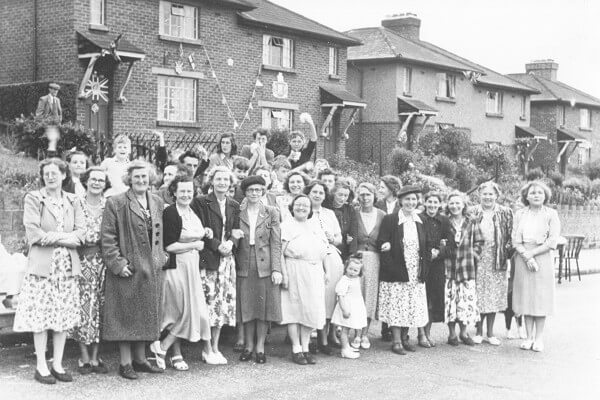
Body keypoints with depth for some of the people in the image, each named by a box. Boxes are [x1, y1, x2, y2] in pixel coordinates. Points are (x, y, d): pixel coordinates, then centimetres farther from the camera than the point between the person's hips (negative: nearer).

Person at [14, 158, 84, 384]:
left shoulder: (73, 201, 12)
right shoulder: (33, 199, 1)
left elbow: (80, 233, 3)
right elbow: (33, 233, -9)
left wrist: (51, 237, -11)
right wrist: (63, 238, -11)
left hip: (67, 265, 4)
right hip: (42, 265, -3)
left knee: (64, 315, 4)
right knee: (41, 315, -3)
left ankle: (58, 365, 12)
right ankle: (41, 367, 5)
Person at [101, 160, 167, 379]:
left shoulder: (157, 203, 11)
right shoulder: (116, 203, -8)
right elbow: (108, 238, -10)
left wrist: (161, 257, 9)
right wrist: (117, 263, -15)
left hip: (152, 269, 6)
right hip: (128, 269, -6)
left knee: (146, 315, 12)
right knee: (126, 315, 0)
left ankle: (140, 359, 24)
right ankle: (125, 363, 9)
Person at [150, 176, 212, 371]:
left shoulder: (193, 212, 10)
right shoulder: (169, 213, -14)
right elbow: (169, 246, -18)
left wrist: (204, 233, 4)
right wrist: (195, 245, -13)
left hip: (193, 266, 8)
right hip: (176, 266, -8)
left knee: (184, 312, 10)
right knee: (187, 311, -7)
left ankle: (176, 355, 17)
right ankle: (161, 347, 6)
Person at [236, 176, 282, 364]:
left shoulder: (271, 213, 4)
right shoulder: (238, 213, 6)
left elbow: (276, 243, 0)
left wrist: (276, 269, -6)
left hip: (265, 265, -1)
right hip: (244, 266, 1)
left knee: (264, 306, 2)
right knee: (246, 306, 4)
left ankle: (260, 347, 12)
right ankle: (248, 346, 16)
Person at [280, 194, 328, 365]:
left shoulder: (315, 228, 20)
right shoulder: (286, 226, 2)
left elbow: (322, 251, 18)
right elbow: (280, 251, -6)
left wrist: (325, 271, 8)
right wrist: (284, 273, -15)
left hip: (314, 273, 5)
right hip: (294, 271, -5)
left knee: (311, 310, 4)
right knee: (294, 308, -4)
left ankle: (305, 348, 10)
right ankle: (296, 349, 1)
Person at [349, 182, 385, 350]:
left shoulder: (382, 215, 5)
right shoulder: (354, 214, 1)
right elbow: (351, 238, 0)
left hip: (375, 259, 1)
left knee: (371, 294, 3)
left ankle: (365, 334, 12)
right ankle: (357, 334, 5)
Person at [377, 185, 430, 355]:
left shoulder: (421, 221, 11)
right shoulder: (389, 220, -4)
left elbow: (425, 247, 15)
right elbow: (381, 244, -7)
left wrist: (424, 269, 3)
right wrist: (392, 267, -14)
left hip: (416, 274, 5)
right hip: (396, 273, -4)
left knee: (413, 307, 7)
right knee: (396, 307, -3)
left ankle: (404, 337, 21)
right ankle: (396, 341, 5)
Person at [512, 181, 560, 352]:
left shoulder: (551, 214, 0)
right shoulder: (520, 214, 7)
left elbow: (552, 241, -6)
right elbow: (515, 240, 1)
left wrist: (532, 253, -12)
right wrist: (527, 257, -13)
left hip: (543, 259, -2)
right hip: (523, 260, 2)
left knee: (541, 297, -1)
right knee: (525, 297, 3)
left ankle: (539, 338, 6)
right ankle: (529, 337, 11)